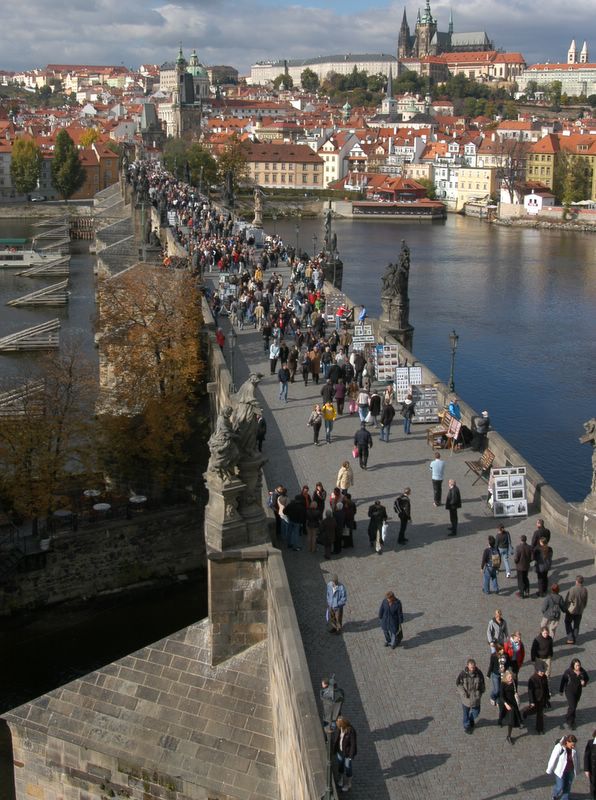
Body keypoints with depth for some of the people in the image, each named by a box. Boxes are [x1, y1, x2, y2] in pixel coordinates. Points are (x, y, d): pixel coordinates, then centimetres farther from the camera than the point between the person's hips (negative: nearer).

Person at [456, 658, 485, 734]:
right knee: (466, 712, 12)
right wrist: (463, 693, -16)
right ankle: (467, 726, 35)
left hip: (476, 697, 2)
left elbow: (482, 683, 3)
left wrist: (481, 692, -2)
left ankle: (471, 720, 48)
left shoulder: (479, 673, -12)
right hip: (466, 696, -2)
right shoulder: (463, 673, -19)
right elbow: (458, 684, -8)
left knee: (476, 711, 17)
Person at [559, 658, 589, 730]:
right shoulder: (568, 672, -21)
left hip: (578, 691, 4)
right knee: (572, 707, -7)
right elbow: (563, 681, -11)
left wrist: (584, 682, -19)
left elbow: (587, 678, 5)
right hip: (570, 691, -4)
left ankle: (569, 719, 43)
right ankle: (570, 722, 16)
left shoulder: (582, 671, -12)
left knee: (574, 706, 19)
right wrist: (561, 690, -3)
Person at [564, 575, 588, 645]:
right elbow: (585, 601, 0)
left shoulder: (572, 590, -28)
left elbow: (568, 601, -17)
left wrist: (565, 608, 0)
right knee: (576, 625, 18)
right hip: (580, 611, 4)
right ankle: (575, 640, 27)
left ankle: (570, 639, 13)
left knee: (568, 623, 17)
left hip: (571, 610, -4)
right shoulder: (585, 590, -12)